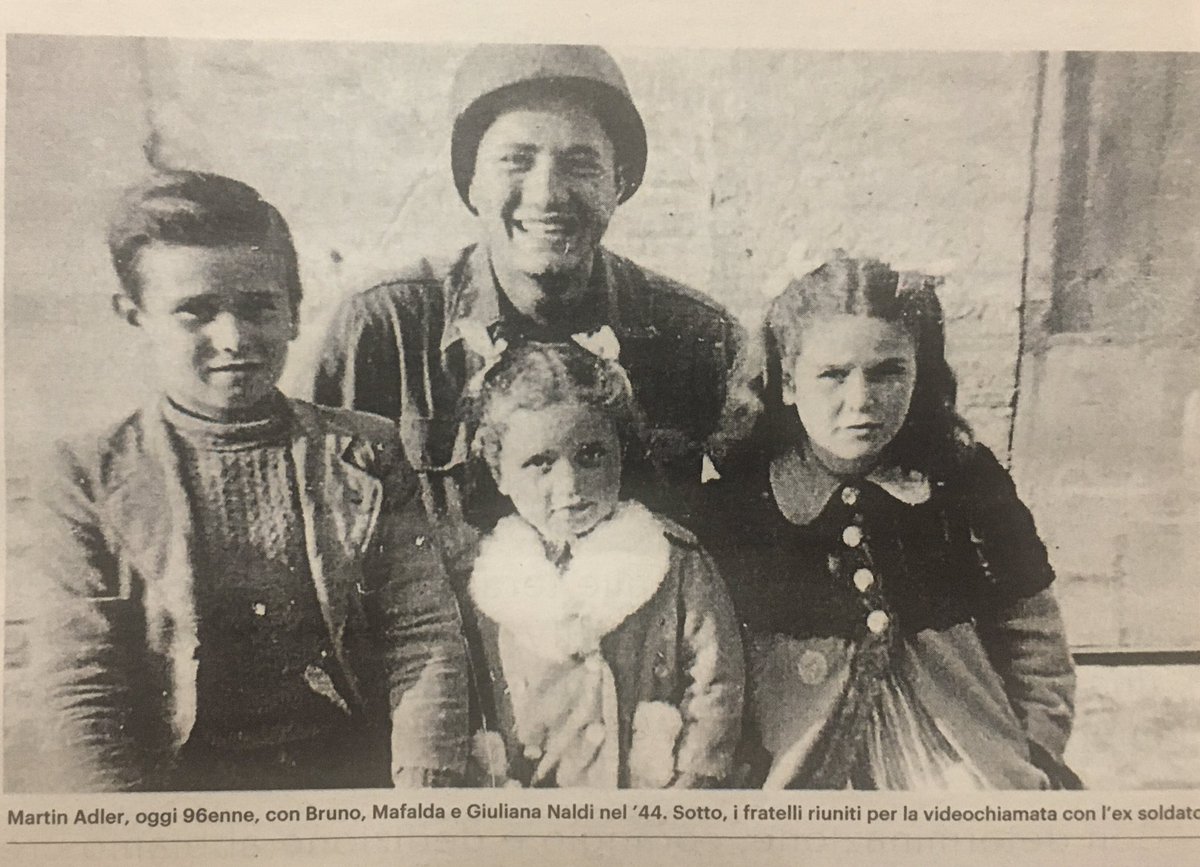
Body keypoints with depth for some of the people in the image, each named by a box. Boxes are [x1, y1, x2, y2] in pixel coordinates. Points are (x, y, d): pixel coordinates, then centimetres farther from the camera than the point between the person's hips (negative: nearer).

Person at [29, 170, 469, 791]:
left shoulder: (366, 455, 3)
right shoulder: (92, 477, 2)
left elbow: (426, 642, -1)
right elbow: (82, 695, -3)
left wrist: (421, 783, -13)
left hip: (357, 770, 0)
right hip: (180, 782, 1)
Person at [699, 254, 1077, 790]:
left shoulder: (967, 484, 2)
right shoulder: (731, 505, -5)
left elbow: (1037, 659, 9)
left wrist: (1025, 774, 0)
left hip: (971, 781, 3)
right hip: (801, 786, -2)